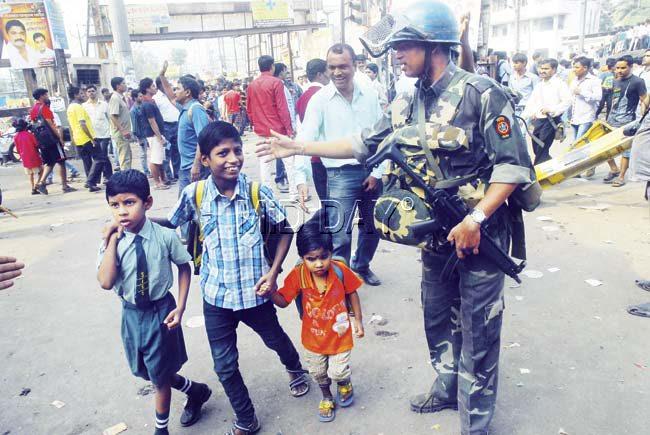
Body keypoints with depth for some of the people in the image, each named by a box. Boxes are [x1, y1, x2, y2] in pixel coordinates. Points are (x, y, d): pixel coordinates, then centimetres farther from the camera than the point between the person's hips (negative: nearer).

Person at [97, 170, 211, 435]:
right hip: (131, 313, 4)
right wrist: (112, 241, -24)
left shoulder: (165, 236, -17)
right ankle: (194, 390, 46)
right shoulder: (111, 241, -11)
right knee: (146, 372, 20)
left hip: (161, 311, -4)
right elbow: (106, 283, -23)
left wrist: (180, 307, -10)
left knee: (160, 375, 11)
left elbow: (184, 266, -4)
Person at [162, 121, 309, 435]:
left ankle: (295, 369, 61)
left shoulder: (258, 193, -15)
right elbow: (169, 226, 5)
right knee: (224, 366, 10)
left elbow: (285, 230, -2)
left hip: (255, 291, -1)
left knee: (275, 339, 25)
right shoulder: (194, 195, -11)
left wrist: (273, 271, -10)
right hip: (216, 295, 1)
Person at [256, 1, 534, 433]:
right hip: (436, 236, 6)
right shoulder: (408, 105, 5)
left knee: (478, 331, 7)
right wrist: (299, 146, 10)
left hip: (480, 234, -6)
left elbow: (513, 165, -16)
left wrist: (475, 219, -24)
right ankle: (447, 389, 45)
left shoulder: (481, 93, -15)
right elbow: (364, 143, 11)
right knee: (438, 318, 21)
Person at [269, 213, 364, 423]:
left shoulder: (340, 270, -25)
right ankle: (326, 397, 56)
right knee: (318, 373, 24)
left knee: (338, 372, 11)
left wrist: (358, 319, -1)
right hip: (313, 336, 2)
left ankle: (345, 384, 50)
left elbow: (352, 293, -8)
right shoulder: (298, 275, -24)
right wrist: (271, 291, -36)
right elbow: (283, 301, -16)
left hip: (339, 334, -2)